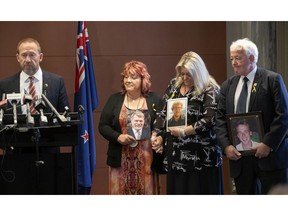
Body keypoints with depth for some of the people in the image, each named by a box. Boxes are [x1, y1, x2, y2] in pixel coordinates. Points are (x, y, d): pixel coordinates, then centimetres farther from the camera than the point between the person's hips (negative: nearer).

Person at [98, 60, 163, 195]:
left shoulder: (154, 100, 5)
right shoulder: (115, 99, 9)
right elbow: (103, 126, 7)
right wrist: (118, 137, -11)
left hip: (146, 160, -1)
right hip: (121, 160, 1)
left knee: (146, 192, 2)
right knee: (120, 193, 2)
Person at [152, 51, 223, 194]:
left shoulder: (209, 90, -7)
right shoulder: (174, 85, 12)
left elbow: (210, 120, -17)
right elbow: (164, 112, 15)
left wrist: (184, 131, -18)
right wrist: (158, 134, 3)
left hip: (201, 156, -6)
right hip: (176, 153, 6)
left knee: (201, 191, -4)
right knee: (177, 191, 6)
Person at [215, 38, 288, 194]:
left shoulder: (272, 80, -3)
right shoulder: (228, 86, 12)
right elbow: (220, 119, 9)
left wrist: (268, 144, -14)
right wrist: (226, 145, -5)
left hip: (269, 154, -4)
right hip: (238, 156, 5)